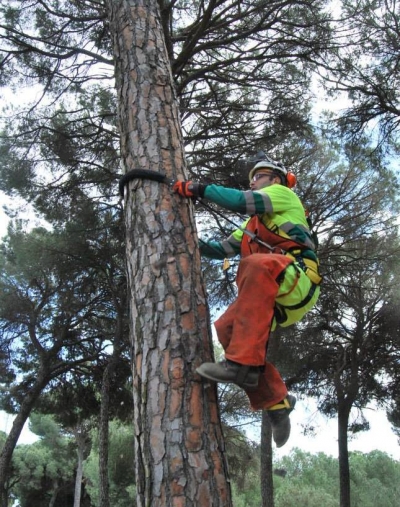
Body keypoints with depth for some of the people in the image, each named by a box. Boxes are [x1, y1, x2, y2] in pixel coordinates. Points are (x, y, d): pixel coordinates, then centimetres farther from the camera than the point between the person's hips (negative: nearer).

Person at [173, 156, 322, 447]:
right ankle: (275, 400, -5)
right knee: (226, 328, -12)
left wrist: (199, 189, -1)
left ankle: (243, 363, -42)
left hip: (299, 280, -8)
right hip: (273, 296, 8)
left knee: (256, 265, -36)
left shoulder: (284, 194, 13)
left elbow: (242, 201, -6)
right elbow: (222, 250, 31)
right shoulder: (253, 224, 38)